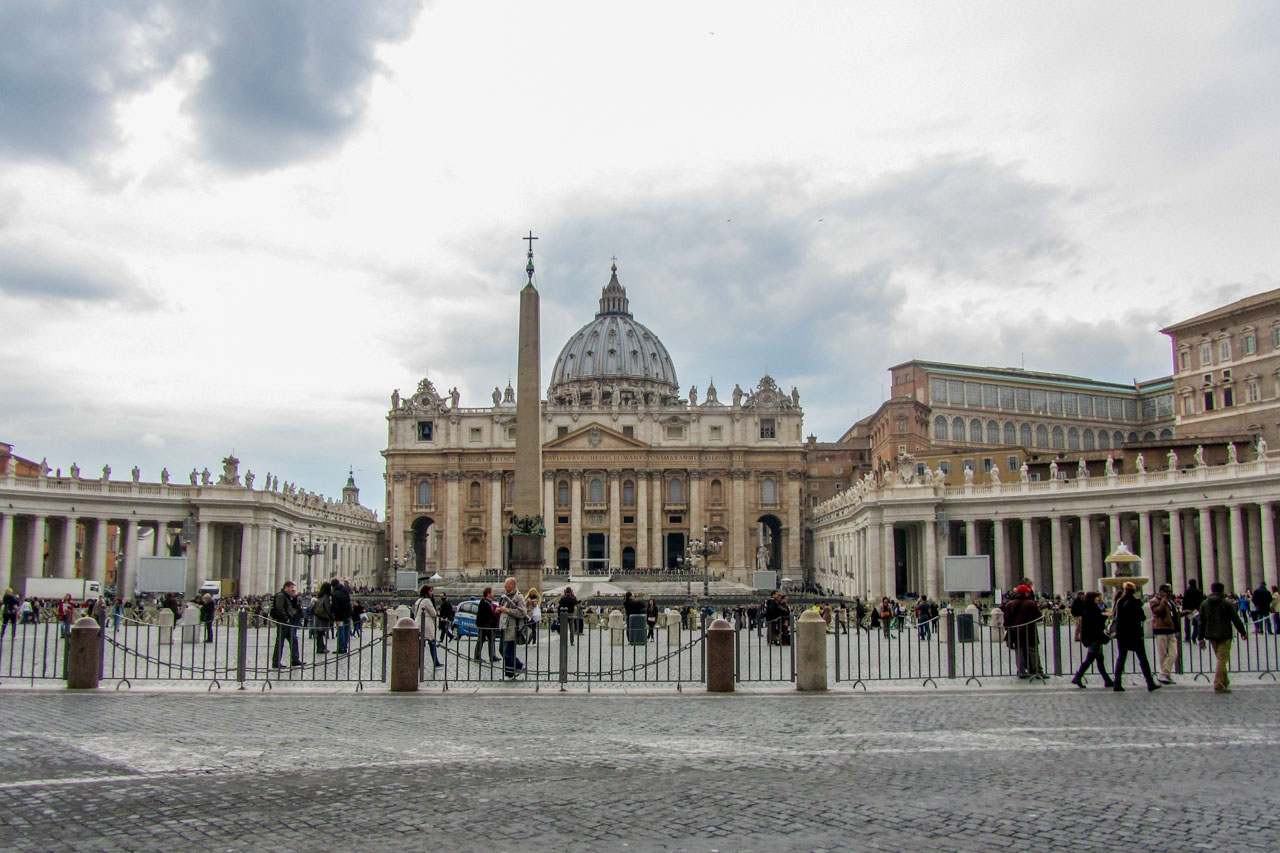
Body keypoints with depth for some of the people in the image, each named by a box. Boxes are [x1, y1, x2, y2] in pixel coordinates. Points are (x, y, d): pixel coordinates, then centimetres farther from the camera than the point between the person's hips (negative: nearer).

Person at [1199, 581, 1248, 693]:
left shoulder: (1204, 604, 7)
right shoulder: (1227, 603, -7)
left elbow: (1202, 622, 7)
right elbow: (1236, 620, -5)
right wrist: (1242, 632, 9)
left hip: (1211, 636, 5)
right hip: (1224, 636, -5)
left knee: (1220, 659, 19)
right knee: (1222, 659, -6)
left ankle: (1225, 682, 25)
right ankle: (1218, 685, -13)